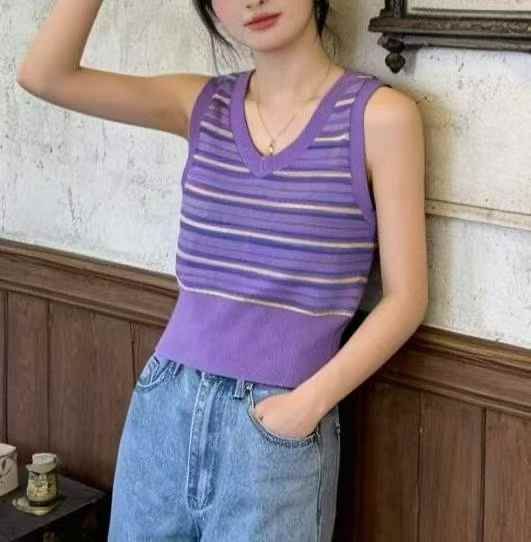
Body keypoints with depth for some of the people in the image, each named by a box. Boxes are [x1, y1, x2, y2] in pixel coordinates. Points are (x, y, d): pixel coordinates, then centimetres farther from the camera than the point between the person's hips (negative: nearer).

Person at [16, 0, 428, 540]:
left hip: (278, 427, -4)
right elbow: (45, 76, -4)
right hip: (162, 408, 4)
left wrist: (307, 404, -15)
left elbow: (405, 298, -6)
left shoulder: (379, 115, -7)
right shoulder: (203, 104, 5)